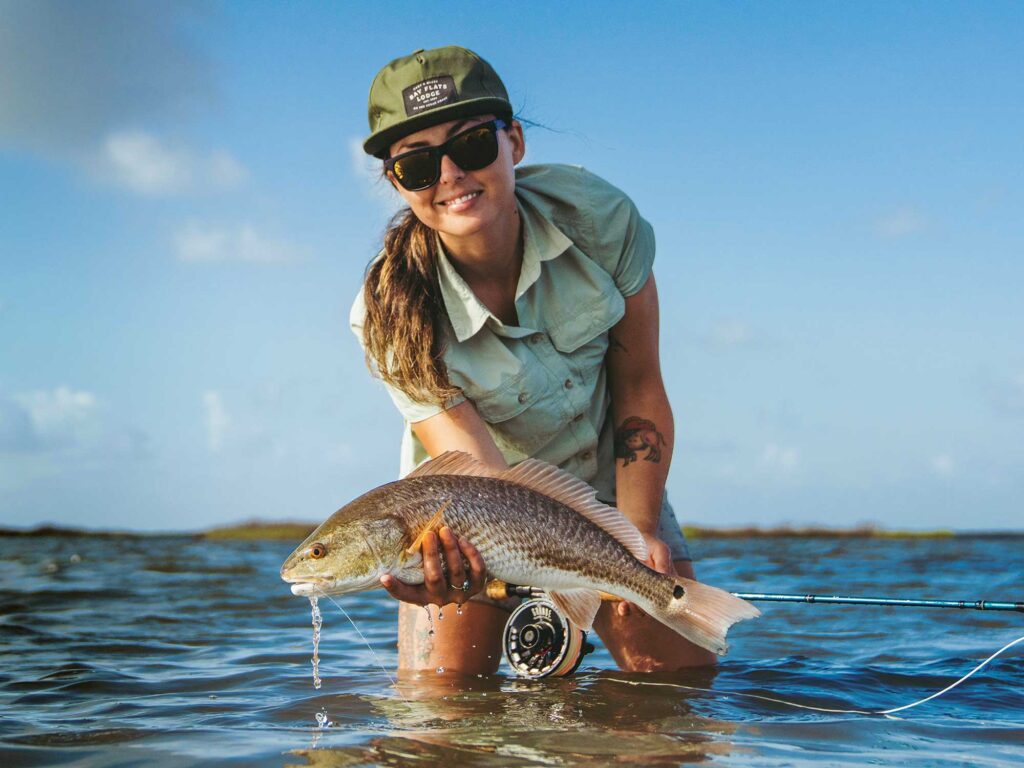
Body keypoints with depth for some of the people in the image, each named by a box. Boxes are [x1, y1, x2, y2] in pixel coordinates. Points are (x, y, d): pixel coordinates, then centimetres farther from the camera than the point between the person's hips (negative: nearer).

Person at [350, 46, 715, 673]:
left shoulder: (598, 217, -24)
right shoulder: (392, 315, -28)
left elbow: (639, 389, -12)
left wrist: (638, 530, -20)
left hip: (607, 484, 2)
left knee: (685, 681, -5)